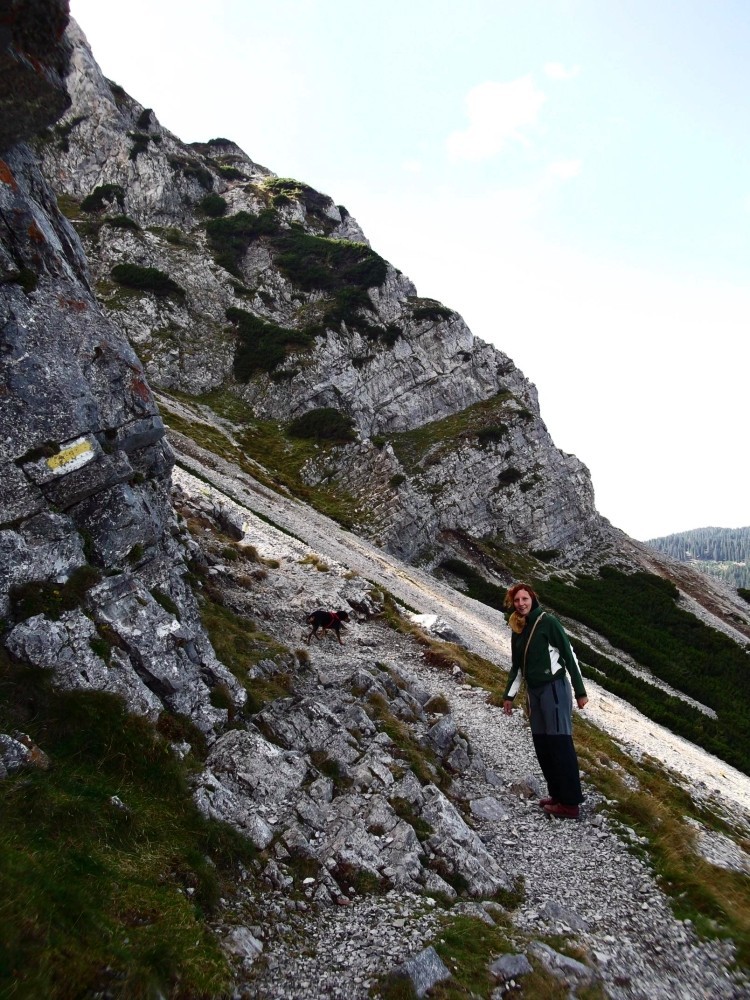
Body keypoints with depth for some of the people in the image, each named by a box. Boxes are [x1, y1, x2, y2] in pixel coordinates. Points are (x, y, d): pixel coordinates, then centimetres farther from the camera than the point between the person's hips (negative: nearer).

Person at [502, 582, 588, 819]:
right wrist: (509, 695, 17)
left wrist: (580, 691, -11)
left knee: (560, 743, -6)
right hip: (534, 691, 7)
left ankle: (570, 803, -2)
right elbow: (517, 666, 19)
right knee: (542, 744, 9)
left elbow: (569, 655, -10)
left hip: (554, 687, -7)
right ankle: (557, 794, 20)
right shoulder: (517, 629, 10)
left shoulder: (547, 621, -10)